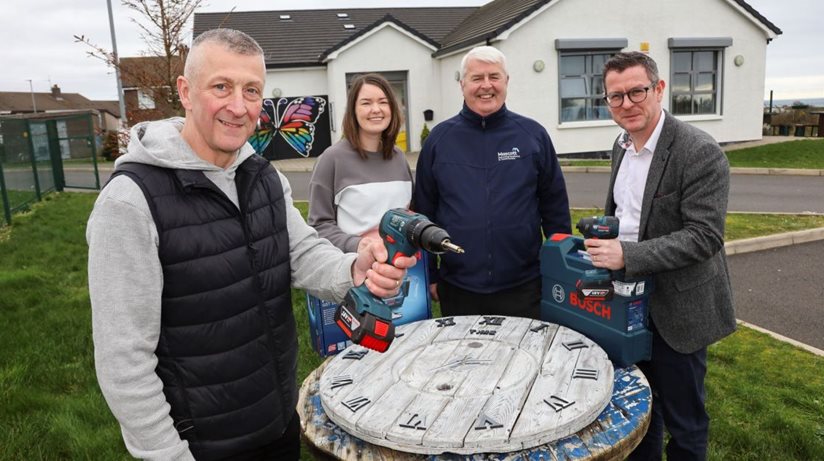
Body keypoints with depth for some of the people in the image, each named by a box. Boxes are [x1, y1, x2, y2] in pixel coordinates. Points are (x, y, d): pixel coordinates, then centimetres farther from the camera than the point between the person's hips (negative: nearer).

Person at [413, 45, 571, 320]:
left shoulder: (533, 134, 1)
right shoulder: (439, 139, 2)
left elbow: (554, 205, 6)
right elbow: (424, 210, 5)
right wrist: (429, 275, 5)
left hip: (523, 287, 0)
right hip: (457, 290, 1)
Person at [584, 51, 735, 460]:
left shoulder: (700, 153, -19)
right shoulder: (622, 145, 5)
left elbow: (704, 236, -24)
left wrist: (627, 255, -30)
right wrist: (603, 244, 3)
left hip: (676, 308, -7)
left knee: (683, 424, 10)